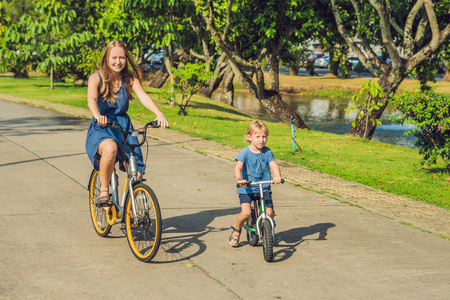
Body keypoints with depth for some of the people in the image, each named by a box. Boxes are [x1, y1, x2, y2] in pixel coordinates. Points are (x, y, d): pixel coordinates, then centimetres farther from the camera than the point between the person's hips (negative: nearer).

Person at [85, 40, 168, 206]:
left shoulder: (130, 78, 2)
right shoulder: (96, 78, -6)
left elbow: (143, 96, -14)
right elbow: (91, 99, -24)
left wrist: (158, 113, -33)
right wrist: (97, 116, -47)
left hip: (124, 128, 3)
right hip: (101, 130, -3)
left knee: (136, 173, -7)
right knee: (110, 148, -39)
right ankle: (104, 191, -19)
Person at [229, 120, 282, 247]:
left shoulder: (267, 152, 1)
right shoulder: (245, 152, -7)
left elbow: (274, 165, -11)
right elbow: (238, 167, -19)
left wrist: (277, 176, -33)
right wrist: (239, 179, -40)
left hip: (264, 188, 3)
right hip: (246, 188, -2)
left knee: (269, 213, -10)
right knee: (246, 212, -19)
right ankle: (236, 230, 12)